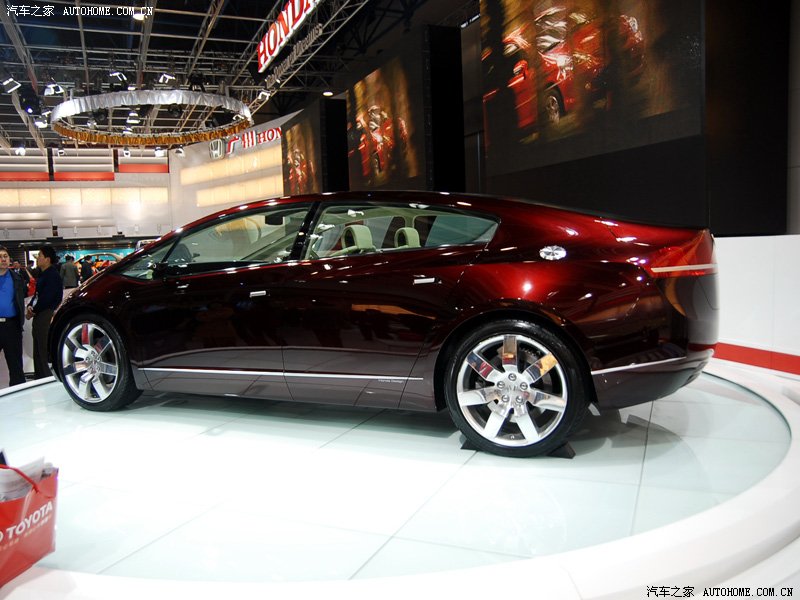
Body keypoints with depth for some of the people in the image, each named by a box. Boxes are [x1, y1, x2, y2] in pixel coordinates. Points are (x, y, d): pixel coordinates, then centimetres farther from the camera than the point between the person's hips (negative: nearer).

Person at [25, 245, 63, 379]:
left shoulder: (53, 275, -13)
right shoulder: (43, 274, 15)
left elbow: (46, 298, -19)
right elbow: (37, 294, 17)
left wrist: (33, 311, -8)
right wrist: (30, 306, -1)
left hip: (46, 316, -10)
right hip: (39, 317, 10)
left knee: (45, 352, -8)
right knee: (38, 352, 16)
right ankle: (39, 378, 25)